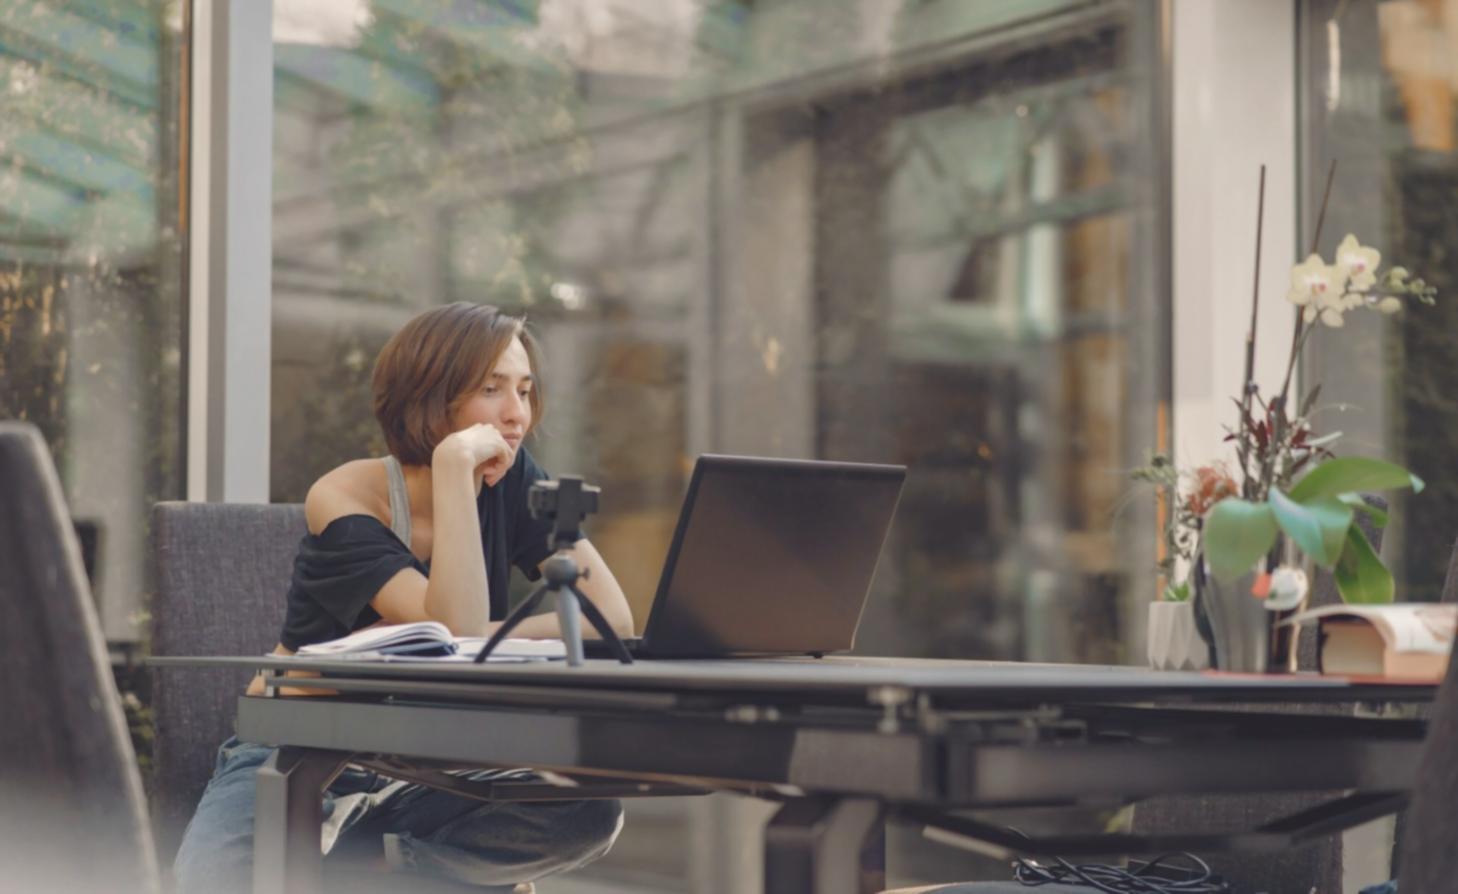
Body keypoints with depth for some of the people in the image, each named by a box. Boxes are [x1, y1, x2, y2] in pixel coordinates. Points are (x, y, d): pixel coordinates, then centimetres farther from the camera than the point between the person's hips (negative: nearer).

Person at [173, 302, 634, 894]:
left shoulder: (513, 482, -3)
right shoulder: (344, 501, -17)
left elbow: (613, 619, -15)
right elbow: (459, 634, -32)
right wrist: (454, 464, -33)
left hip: (415, 774, 4)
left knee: (591, 812, -28)